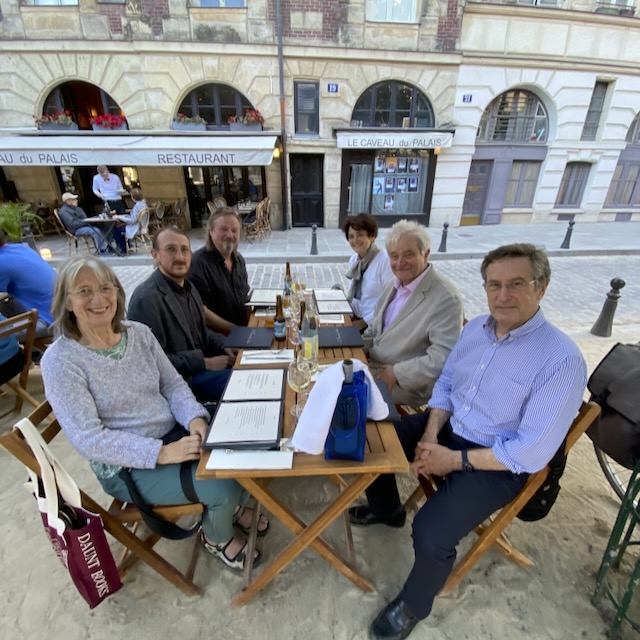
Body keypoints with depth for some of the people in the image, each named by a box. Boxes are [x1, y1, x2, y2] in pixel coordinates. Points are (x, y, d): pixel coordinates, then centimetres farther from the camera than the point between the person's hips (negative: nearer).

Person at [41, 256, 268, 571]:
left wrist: (195, 418, -18)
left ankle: (233, 507, 22)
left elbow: (173, 383, 1)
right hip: (127, 467, -5)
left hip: (175, 433, 5)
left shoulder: (139, 332, -2)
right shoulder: (60, 360, -18)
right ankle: (216, 537, 18)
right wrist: (162, 452, -27)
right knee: (225, 485, -19)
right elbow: (88, 439, -20)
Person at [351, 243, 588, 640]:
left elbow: (532, 452, -22)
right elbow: (445, 384, 5)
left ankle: (414, 605, 15)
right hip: (448, 428, 7)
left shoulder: (562, 359, -23)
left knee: (431, 533, -22)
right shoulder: (476, 327, -2)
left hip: (497, 464, -6)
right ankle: (386, 509, 33)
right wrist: (429, 436, -10)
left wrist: (456, 459, -19)